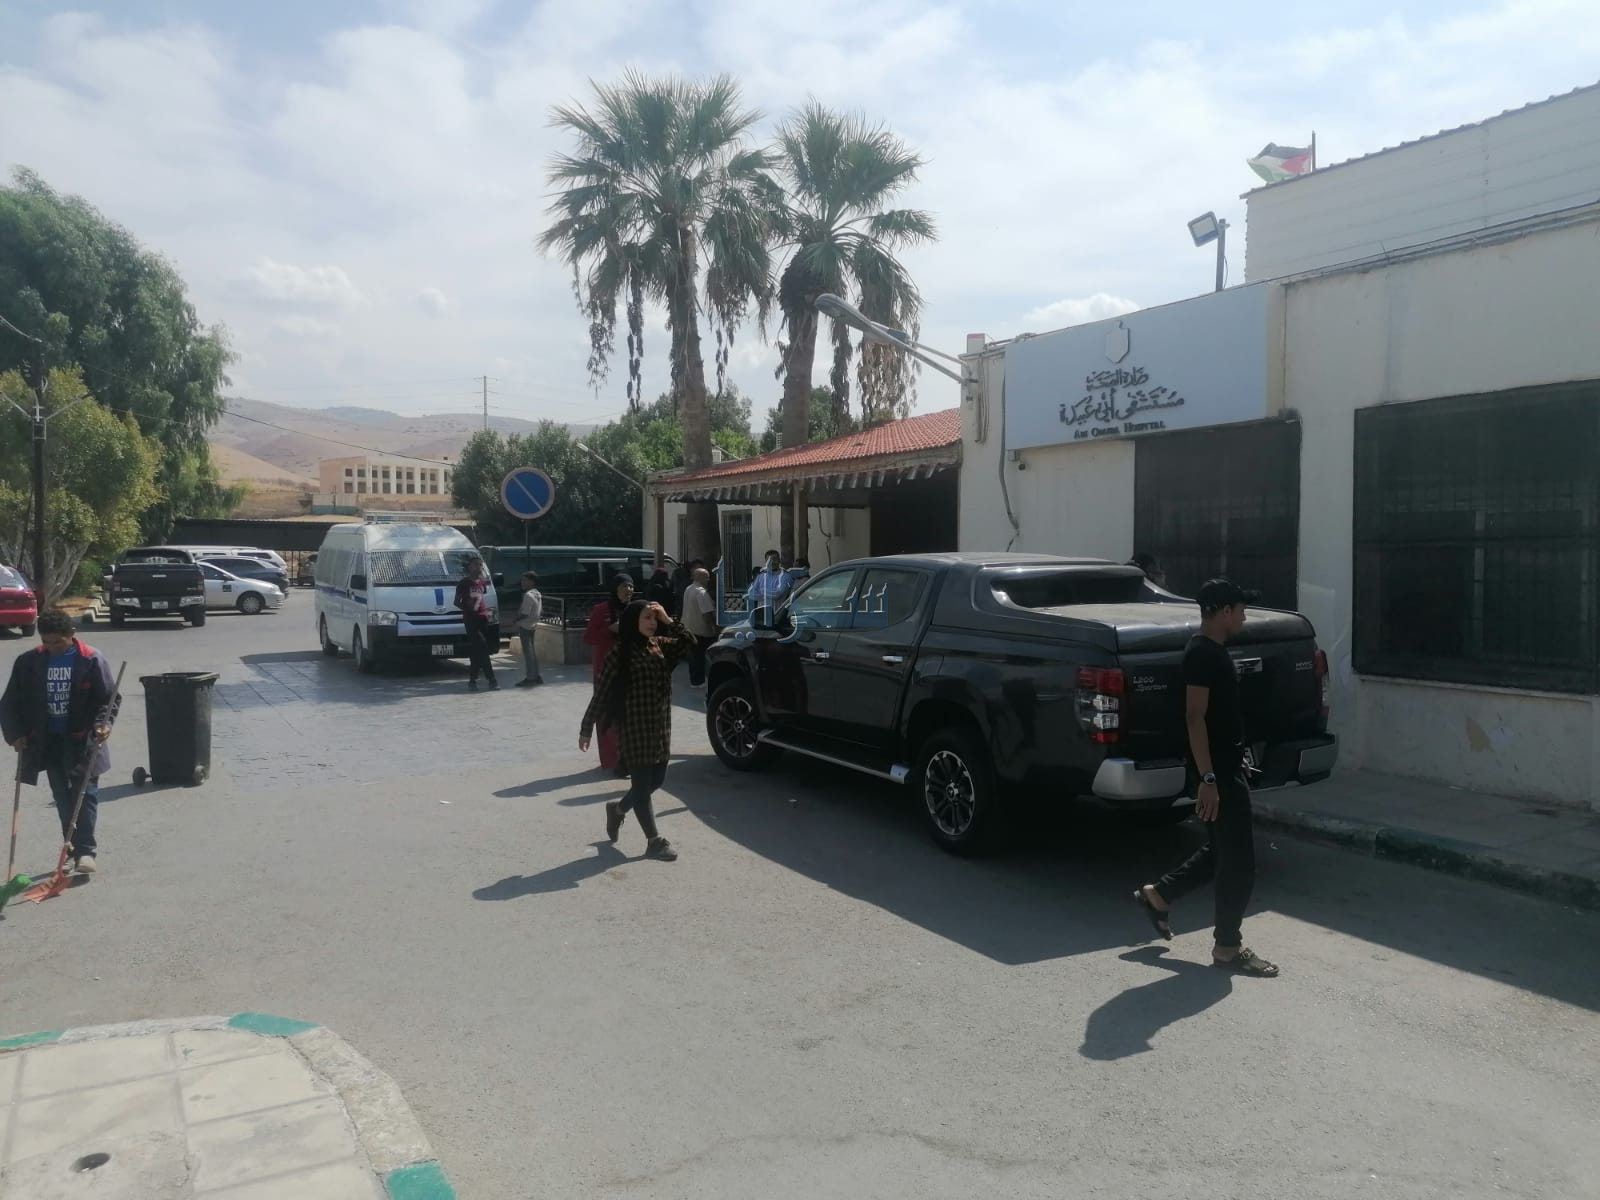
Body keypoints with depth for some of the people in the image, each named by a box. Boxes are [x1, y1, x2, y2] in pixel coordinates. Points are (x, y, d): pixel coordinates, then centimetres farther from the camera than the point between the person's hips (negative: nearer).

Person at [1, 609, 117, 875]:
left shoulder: (92, 660, -8)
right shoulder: (28, 663, 1)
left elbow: (109, 698, -5)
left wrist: (103, 723, -22)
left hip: (82, 740, -3)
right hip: (48, 741, 3)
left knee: (86, 793, -6)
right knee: (63, 797, 11)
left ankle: (85, 850, -3)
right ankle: (71, 847, 22)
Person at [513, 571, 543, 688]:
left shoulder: (528, 595, -18)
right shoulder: (537, 594, 11)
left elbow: (525, 614, -22)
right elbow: (541, 612, 16)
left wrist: (516, 619, -8)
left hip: (525, 626, -9)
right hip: (533, 626, 9)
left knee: (528, 651, -6)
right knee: (532, 650, 14)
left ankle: (530, 678, -5)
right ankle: (536, 676, 18)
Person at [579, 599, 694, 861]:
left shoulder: (660, 645, 6)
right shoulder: (620, 652, -12)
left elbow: (689, 643, -8)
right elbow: (600, 694, -10)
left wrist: (668, 620, -14)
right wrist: (586, 729, -10)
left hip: (661, 727, 7)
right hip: (635, 729, -7)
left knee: (656, 780, 15)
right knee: (643, 783, 3)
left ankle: (618, 809, 40)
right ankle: (655, 841, 12)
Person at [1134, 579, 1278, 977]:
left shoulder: (1214, 651, 13)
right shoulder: (1202, 654, -18)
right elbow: (1195, 717, -22)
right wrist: (1207, 778, -25)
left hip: (1228, 768, 10)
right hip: (1219, 773, -10)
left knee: (1221, 851, 19)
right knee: (1239, 861, -2)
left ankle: (1158, 895, 31)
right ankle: (1228, 948, 10)